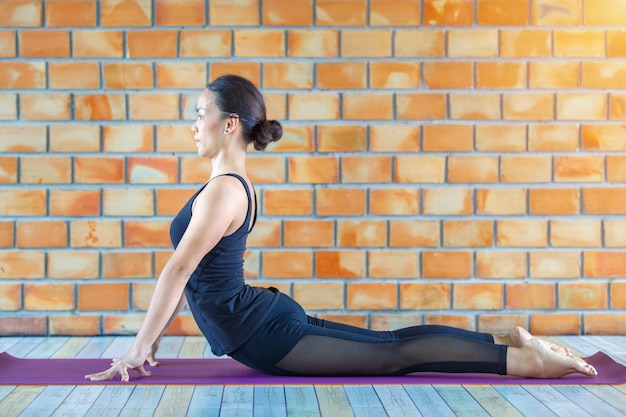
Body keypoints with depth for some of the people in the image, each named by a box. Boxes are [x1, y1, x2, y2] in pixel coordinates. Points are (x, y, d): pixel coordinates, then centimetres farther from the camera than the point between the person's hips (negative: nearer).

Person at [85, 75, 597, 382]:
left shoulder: (222, 191, -19)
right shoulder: (233, 183, 13)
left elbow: (178, 271, -21)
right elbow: (191, 273, 17)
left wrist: (138, 349, -18)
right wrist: (155, 334, 17)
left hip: (262, 332, -9)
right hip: (265, 316, 9)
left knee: (391, 356, -6)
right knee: (389, 344, 12)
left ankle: (519, 358, -6)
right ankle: (504, 343, 14)